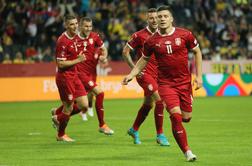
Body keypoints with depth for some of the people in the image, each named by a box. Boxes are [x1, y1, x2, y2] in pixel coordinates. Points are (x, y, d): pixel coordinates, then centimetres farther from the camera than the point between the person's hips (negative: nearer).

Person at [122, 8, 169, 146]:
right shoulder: (140, 35, -9)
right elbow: (125, 52, -3)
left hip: (157, 74, 6)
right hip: (145, 74, -6)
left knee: (148, 104, 15)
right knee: (160, 100, -17)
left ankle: (134, 130, 35)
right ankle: (160, 135, -9)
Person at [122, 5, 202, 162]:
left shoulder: (185, 34, -4)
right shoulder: (152, 41, -3)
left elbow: (197, 52, 8)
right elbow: (144, 59, 13)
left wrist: (199, 76, 2)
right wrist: (131, 75, 3)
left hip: (185, 82, 1)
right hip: (165, 83, -1)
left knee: (186, 117, 5)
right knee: (176, 115, -18)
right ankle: (187, 151, -8)